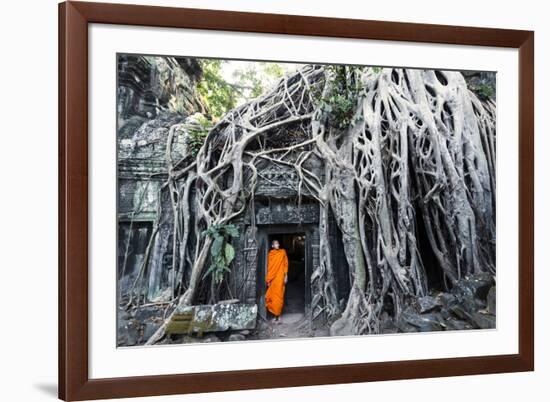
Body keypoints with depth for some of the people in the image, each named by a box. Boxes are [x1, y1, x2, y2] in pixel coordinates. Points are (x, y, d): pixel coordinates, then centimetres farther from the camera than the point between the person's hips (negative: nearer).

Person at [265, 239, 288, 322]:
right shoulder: (270, 254, 8)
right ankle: (276, 314, 11)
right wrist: (268, 279, 5)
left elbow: (286, 264, 4)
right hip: (272, 278, 2)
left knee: (278, 295, -4)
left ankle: (277, 314, 3)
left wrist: (286, 275, -3)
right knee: (271, 295, 1)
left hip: (280, 277, -2)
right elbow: (269, 267, 8)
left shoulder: (283, 252, 4)